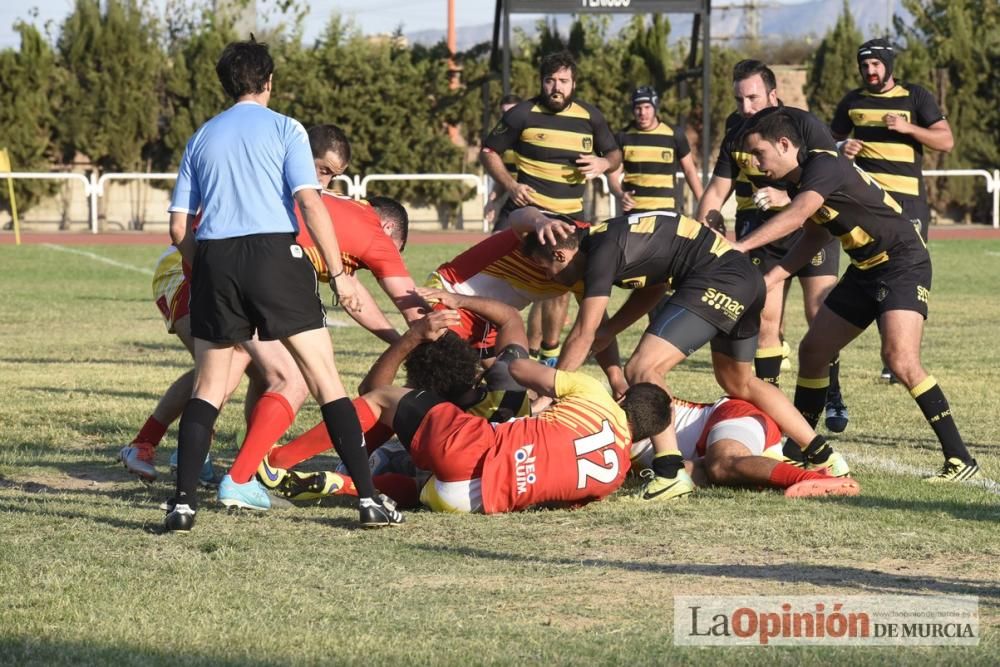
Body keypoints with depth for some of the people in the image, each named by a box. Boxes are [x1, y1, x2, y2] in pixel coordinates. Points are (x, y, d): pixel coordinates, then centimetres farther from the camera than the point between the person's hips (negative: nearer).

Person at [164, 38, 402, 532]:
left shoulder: (202, 138, 19)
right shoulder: (284, 129, 7)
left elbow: (178, 228, 15)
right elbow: (311, 203, -5)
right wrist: (338, 274, -3)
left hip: (213, 258, 3)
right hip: (273, 252, -3)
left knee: (207, 388, 10)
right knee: (325, 379, 1)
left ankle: (183, 503, -2)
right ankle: (368, 499, -4)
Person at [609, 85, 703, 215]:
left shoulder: (674, 135, 0)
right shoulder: (624, 137, 3)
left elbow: (689, 171, 9)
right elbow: (613, 175, 4)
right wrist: (621, 195, -17)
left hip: (667, 211, -1)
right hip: (634, 211, 1)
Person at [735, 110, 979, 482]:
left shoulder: (824, 165, -21)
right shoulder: (796, 182, 8)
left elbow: (797, 215, -37)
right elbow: (816, 235, 22)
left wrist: (740, 247, -41)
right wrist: (768, 279, 15)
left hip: (904, 265, -10)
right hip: (864, 270, 10)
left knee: (900, 359, -25)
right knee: (812, 351, 11)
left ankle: (959, 459, -21)